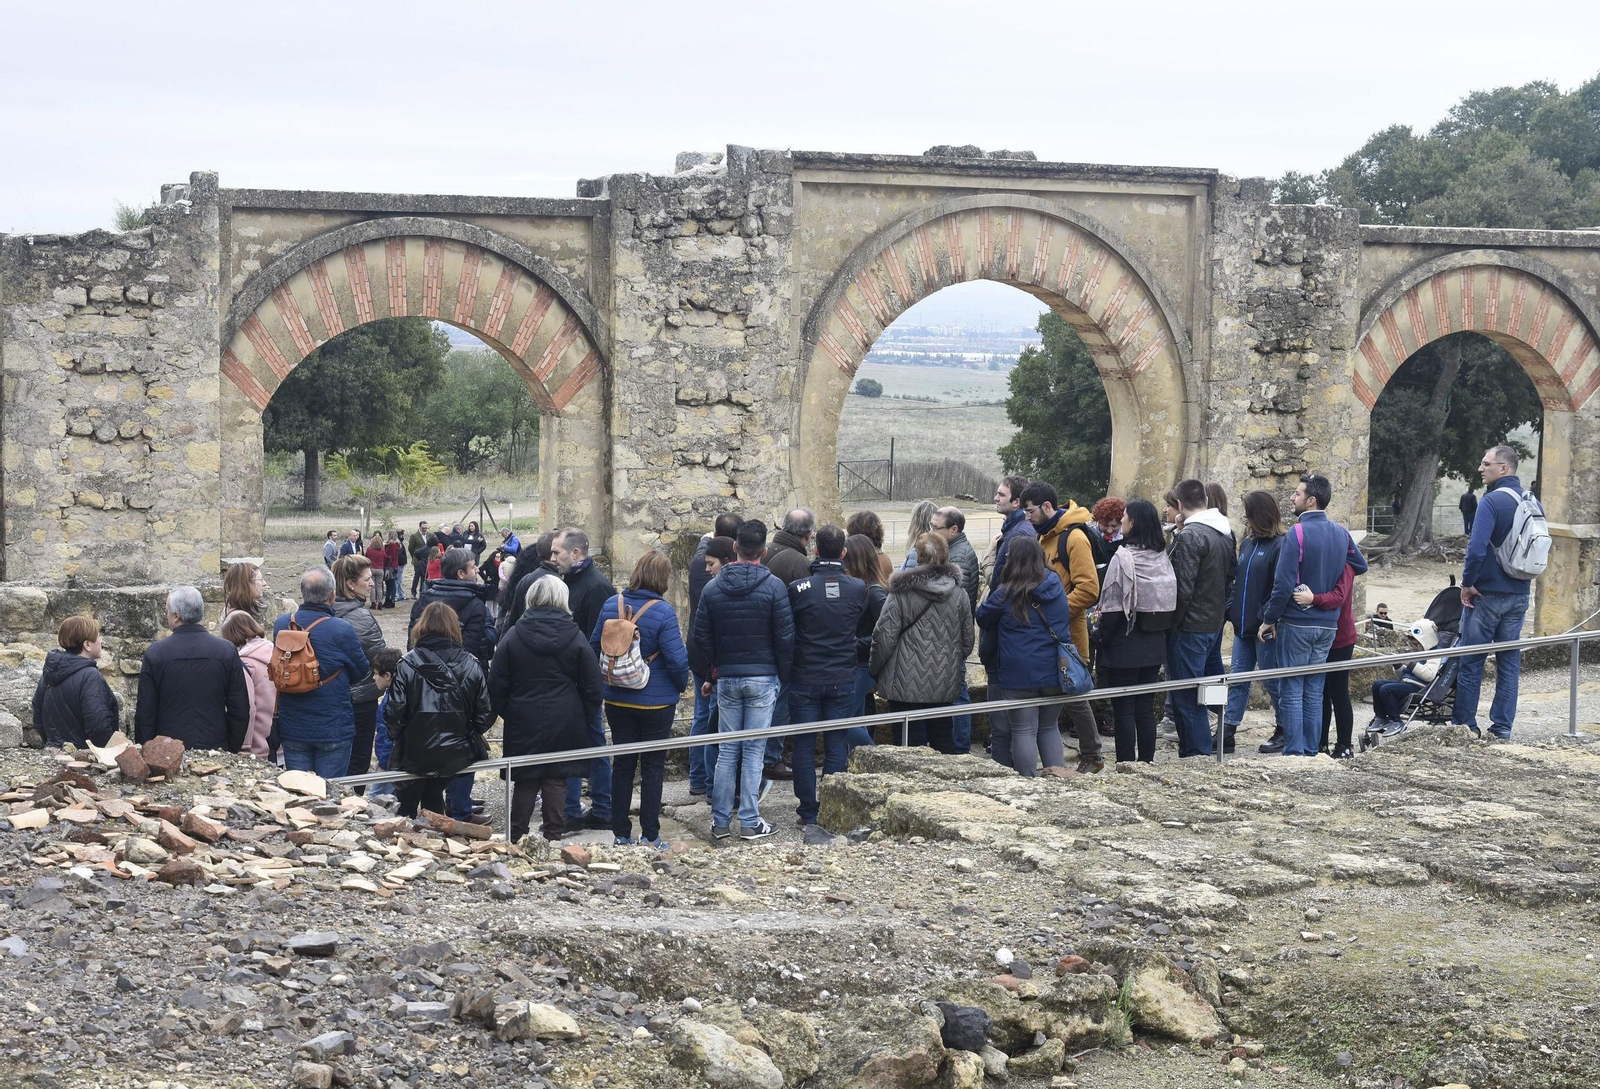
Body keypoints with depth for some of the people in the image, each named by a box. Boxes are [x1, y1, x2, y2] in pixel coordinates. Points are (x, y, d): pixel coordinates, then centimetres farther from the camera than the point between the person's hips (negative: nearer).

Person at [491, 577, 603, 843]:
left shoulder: (513, 636, -4)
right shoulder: (576, 638, -4)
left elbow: (497, 684, 0)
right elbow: (593, 688, 0)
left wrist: (506, 712, 13)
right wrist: (584, 719, 12)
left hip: (523, 721, 0)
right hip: (564, 722, 0)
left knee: (525, 780, 8)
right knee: (556, 780, 8)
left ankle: (516, 838, 12)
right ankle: (553, 834, 11)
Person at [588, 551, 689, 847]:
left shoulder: (611, 605, -3)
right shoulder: (662, 612, -18)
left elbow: (594, 648, 5)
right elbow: (677, 659, -18)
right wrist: (681, 686, 1)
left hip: (617, 700, 4)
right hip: (657, 701, -4)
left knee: (622, 763, 13)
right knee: (653, 766, 7)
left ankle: (621, 833, 17)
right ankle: (649, 835, 9)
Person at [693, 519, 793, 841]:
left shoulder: (712, 588, 2)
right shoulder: (774, 586, -9)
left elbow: (701, 636, 4)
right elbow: (785, 637, -8)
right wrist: (783, 676, 4)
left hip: (727, 678, 3)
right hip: (763, 678, -3)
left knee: (726, 750, 9)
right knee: (754, 752, 0)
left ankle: (721, 821, 11)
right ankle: (750, 822, 2)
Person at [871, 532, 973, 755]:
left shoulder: (900, 594, -11)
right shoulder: (959, 594, 3)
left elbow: (884, 638, -10)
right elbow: (967, 640, 11)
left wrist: (874, 668, 5)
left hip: (907, 685, -4)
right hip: (945, 686, 4)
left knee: (911, 744, -1)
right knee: (943, 738, 15)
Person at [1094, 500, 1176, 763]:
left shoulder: (1123, 557, -16)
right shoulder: (1162, 557, 3)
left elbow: (1113, 606, -15)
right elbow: (1171, 601, 7)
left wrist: (1103, 637, -3)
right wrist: (1159, 629, 13)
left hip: (1125, 645, -6)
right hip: (1155, 643, 6)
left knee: (1124, 709, 0)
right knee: (1146, 708, 13)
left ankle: (1125, 764, 2)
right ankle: (1147, 762, 17)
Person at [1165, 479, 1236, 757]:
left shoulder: (1190, 535, -18)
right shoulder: (1226, 533, 10)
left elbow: (1183, 588, -20)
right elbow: (1230, 577, 17)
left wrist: (1171, 622, -11)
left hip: (1189, 627, -9)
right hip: (1214, 623, 9)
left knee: (1186, 697, -3)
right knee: (1195, 694, 17)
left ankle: (1197, 754, -2)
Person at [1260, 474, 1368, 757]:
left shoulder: (1296, 534, -16)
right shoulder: (1341, 533, 5)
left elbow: (1284, 585, -18)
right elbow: (1360, 565, 20)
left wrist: (1269, 619, -8)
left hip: (1297, 624, -6)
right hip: (1328, 624, 6)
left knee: (1291, 691, 0)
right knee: (1314, 690, 12)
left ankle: (1294, 752, -1)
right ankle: (1311, 751, 15)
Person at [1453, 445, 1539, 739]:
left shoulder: (1492, 501, -17)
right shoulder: (1534, 503, 6)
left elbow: (1477, 549, -25)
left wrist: (1467, 582, -12)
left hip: (1486, 594, -7)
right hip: (1519, 596, 7)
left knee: (1470, 662, 3)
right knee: (1509, 662, 10)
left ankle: (1464, 724, 7)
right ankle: (1502, 728, 12)